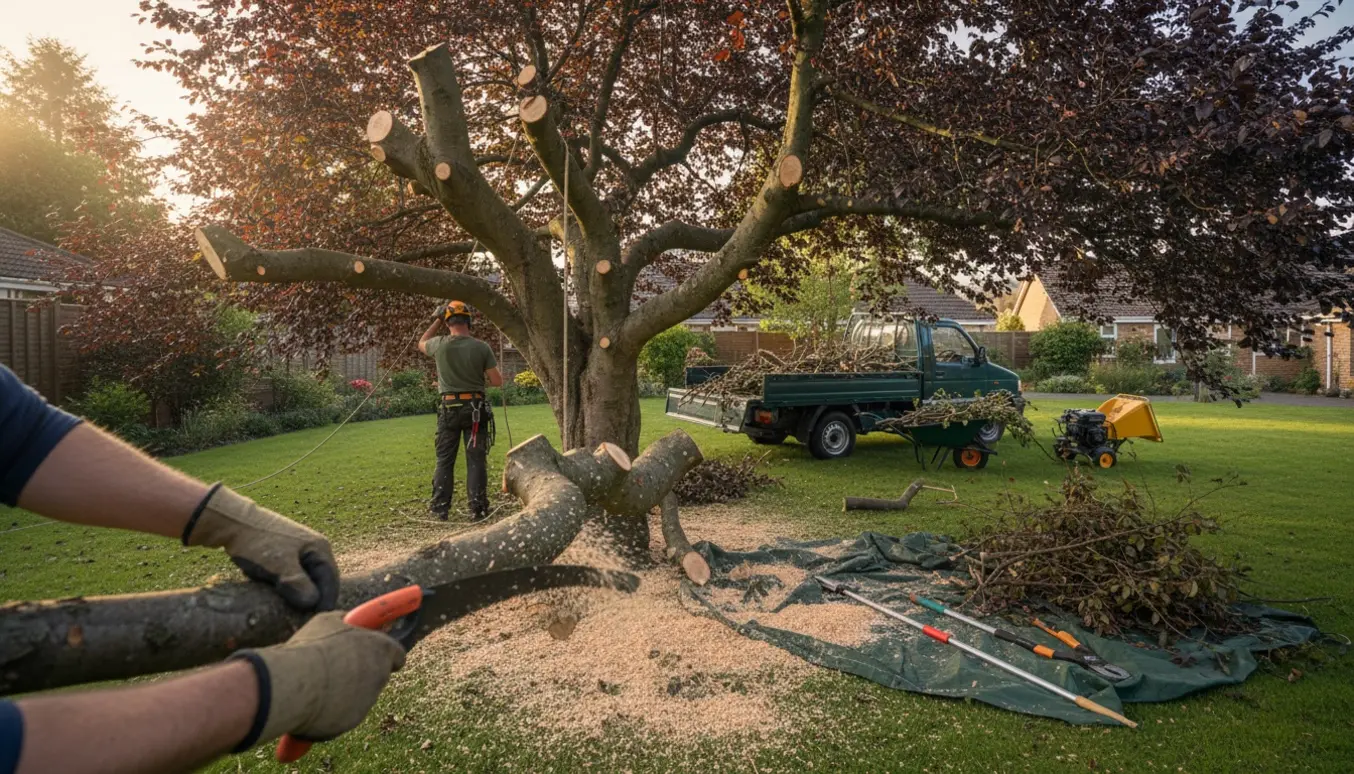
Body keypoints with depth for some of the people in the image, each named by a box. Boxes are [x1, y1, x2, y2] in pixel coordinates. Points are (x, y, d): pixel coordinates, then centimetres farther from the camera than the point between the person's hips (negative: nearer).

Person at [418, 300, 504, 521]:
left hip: (449, 408, 1)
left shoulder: (440, 344, -6)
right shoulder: (482, 347, -9)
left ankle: (440, 508, 14)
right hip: (475, 408, -1)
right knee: (476, 460, 3)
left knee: (444, 460, 11)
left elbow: (421, 344, 20)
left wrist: (437, 321, 19)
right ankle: (477, 508, 3)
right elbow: (497, 382, -5)